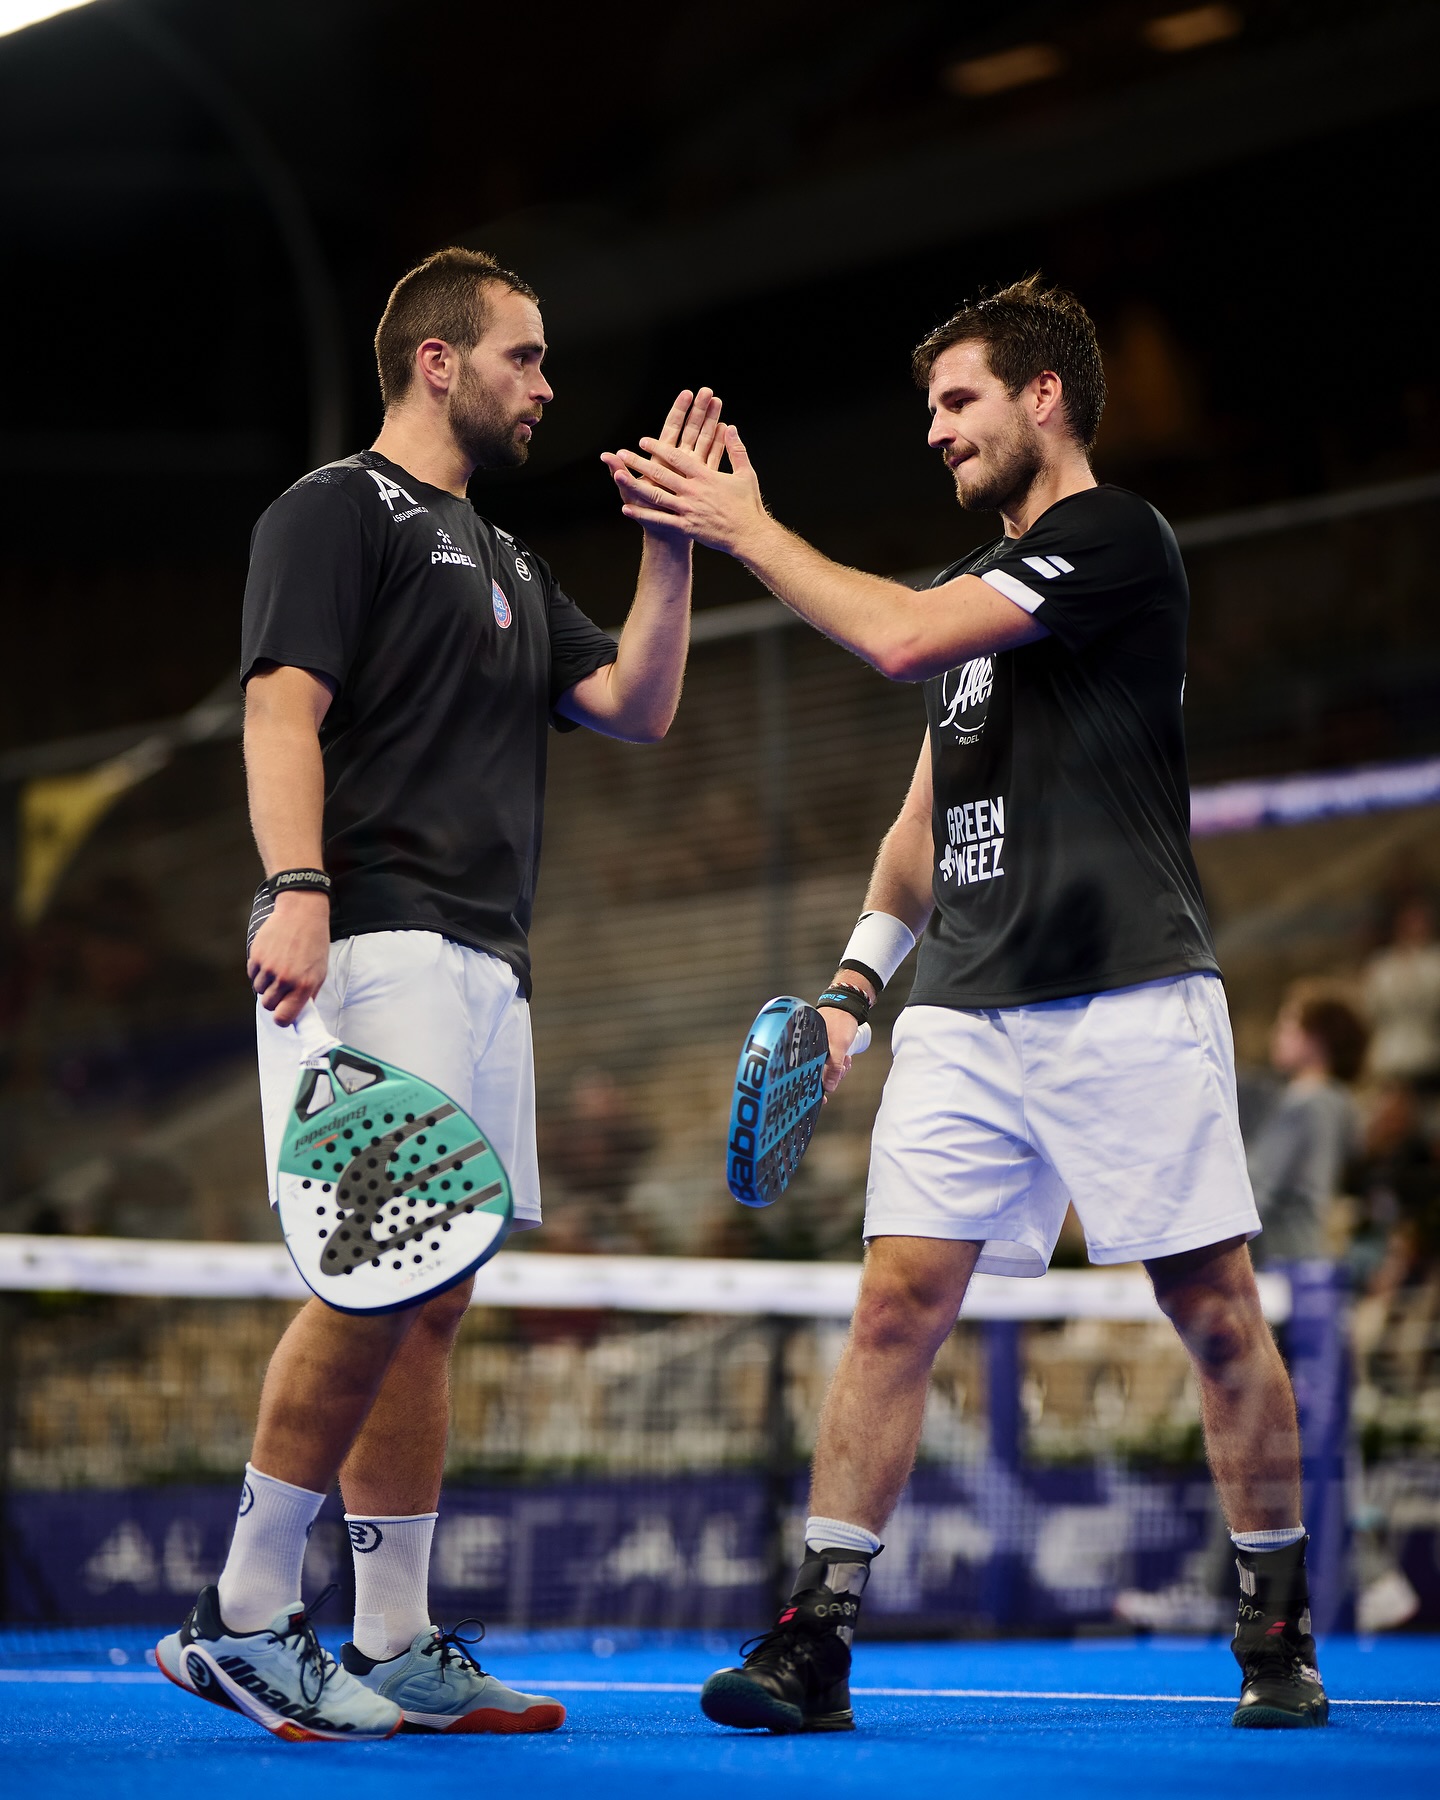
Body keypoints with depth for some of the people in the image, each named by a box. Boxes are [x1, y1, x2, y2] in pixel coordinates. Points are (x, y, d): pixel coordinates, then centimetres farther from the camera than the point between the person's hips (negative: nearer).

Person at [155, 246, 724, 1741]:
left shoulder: (501, 557, 27)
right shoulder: (339, 509, 1)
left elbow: (635, 706, 22)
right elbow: (282, 707, -11)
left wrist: (670, 548, 13)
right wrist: (296, 888, -25)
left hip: (483, 961, 9)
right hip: (377, 938, -9)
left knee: (430, 1301, 5)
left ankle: (395, 1650, 6)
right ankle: (243, 1617, -12)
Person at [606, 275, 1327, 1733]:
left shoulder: (1116, 539, -5)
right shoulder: (971, 586, 21)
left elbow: (900, 639, -15)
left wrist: (743, 527, -5)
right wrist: (854, 980, 14)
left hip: (1130, 1001, -7)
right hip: (966, 1014, 7)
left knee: (1214, 1310, -2)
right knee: (897, 1301, -4)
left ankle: (1278, 1629, 13)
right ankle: (815, 1641, -5)